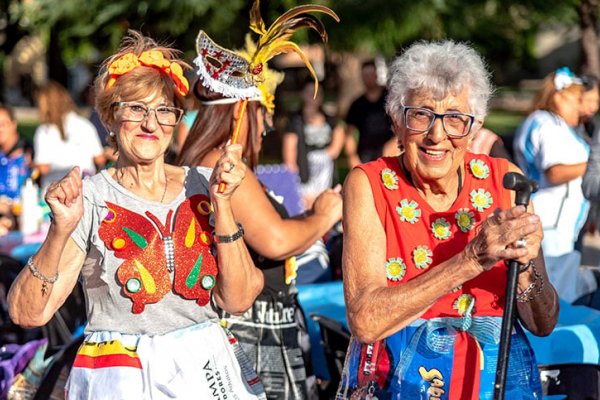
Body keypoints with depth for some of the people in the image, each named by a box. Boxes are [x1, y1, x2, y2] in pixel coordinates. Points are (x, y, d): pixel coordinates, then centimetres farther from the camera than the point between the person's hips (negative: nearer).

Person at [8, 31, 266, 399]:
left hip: (207, 370, 3)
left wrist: (222, 205, -11)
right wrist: (60, 232, -24)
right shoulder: (90, 198, -5)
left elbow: (238, 300, -5)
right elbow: (28, 313, -12)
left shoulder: (203, 187, 3)